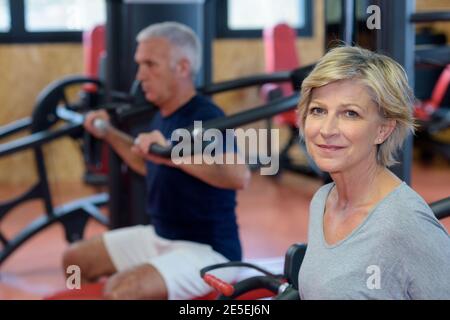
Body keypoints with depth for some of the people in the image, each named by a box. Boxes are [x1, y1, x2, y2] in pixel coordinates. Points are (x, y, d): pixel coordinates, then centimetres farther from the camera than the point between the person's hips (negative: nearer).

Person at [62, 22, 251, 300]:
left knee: (121, 289, -31)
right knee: (76, 260, 13)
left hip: (208, 251, -9)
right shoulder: (163, 117, 5)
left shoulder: (205, 118, -22)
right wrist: (108, 134, 22)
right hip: (161, 237, 9)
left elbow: (240, 176, -42)